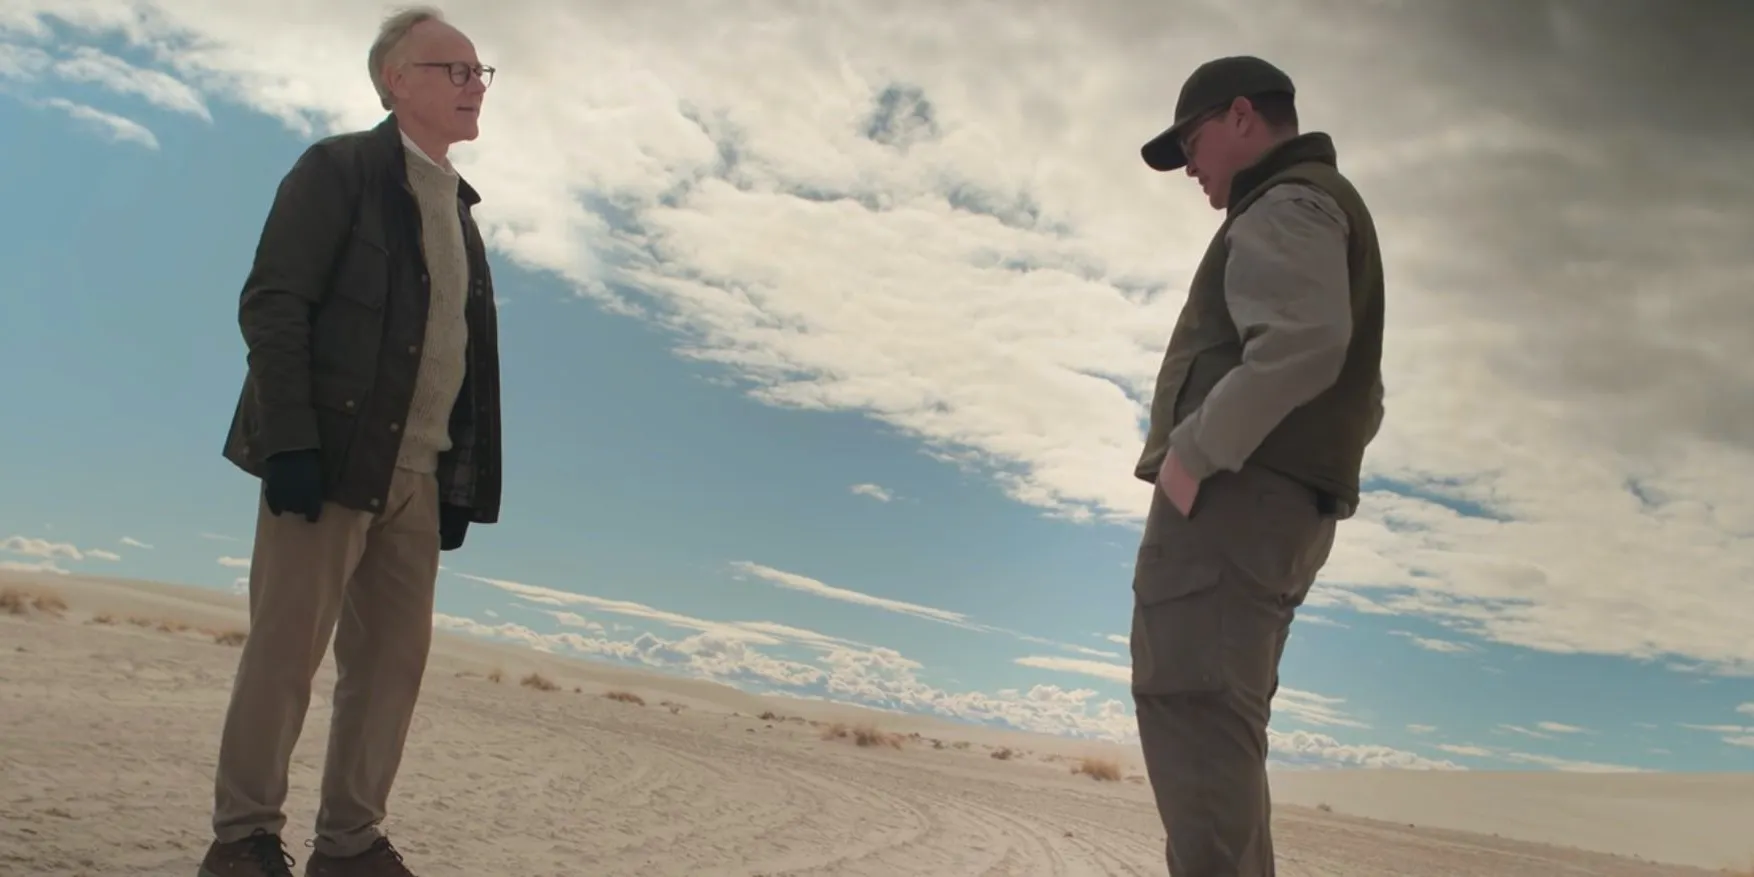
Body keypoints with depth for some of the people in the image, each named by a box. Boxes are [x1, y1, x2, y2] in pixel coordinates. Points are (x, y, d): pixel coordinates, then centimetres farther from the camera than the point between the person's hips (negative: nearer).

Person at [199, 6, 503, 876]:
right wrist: (290, 442, -19)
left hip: (419, 472, 7)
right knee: (286, 650, -1)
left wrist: (463, 480, 9)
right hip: (332, 454, -6)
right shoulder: (339, 168, -2)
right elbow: (271, 304, -10)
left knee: (393, 659, 6)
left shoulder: (458, 204, 18)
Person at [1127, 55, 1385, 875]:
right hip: (1285, 511, 11)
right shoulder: (1326, 217, 31)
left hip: (1234, 495, -11)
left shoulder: (1290, 204, -1)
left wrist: (1193, 451, -19)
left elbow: (1302, 345, -21)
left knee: (1192, 715, -18)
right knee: (1214, 728, 12)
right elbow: (1362, 401, 30)